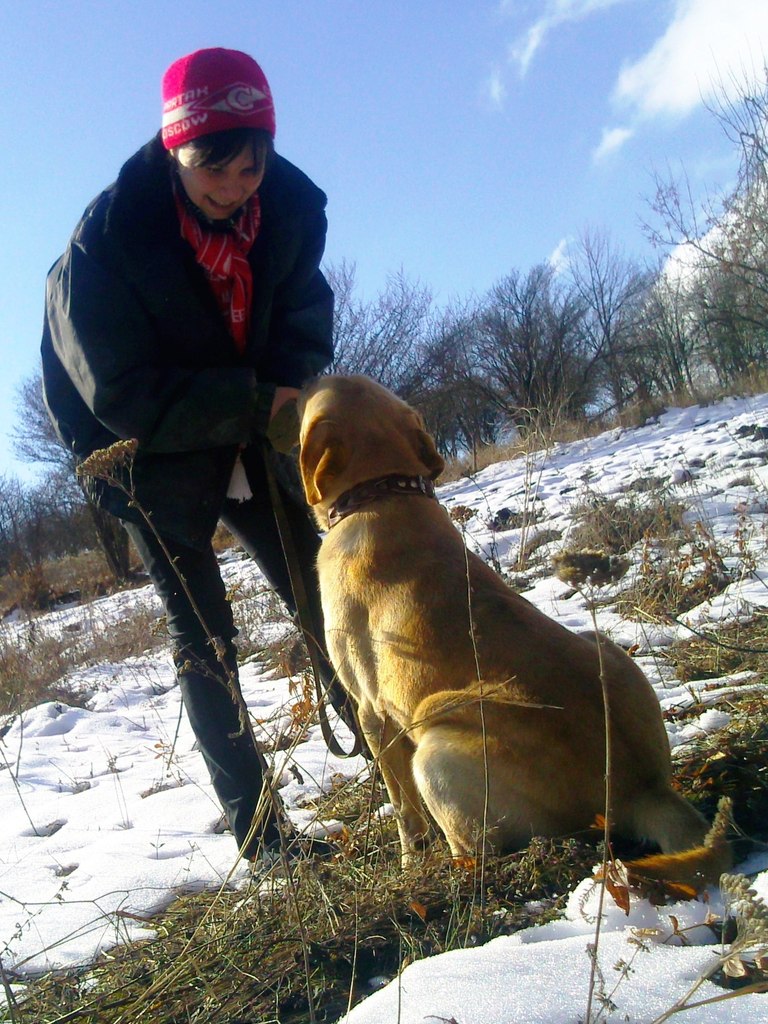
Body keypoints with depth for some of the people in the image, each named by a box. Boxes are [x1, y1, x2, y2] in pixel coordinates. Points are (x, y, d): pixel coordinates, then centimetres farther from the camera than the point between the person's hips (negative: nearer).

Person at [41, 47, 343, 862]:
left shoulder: (290, 207, -12)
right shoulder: (105, 241, -25)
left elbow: (303, 319, 1)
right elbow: (124, 396, -24)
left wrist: (292, 390, -20)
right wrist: (258, 404, -29)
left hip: (249, 441, 4)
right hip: (156, 460, -4)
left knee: (318, 595, 6)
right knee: (203, 642, -2)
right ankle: (254, 826, 8)